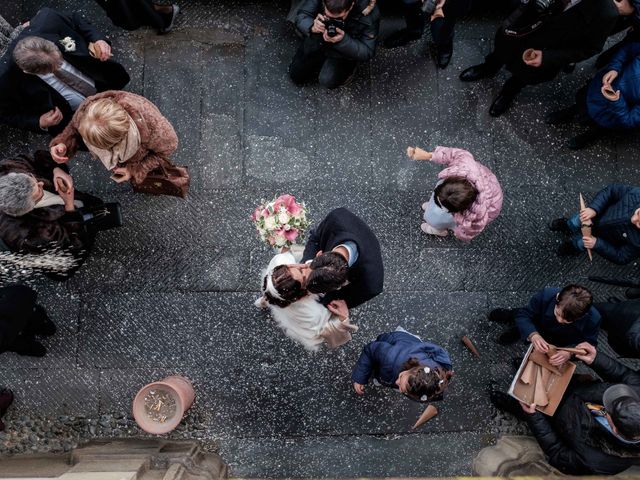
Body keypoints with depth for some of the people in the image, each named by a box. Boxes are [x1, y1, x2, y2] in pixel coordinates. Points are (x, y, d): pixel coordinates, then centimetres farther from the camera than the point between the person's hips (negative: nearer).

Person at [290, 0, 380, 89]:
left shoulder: (369, 14, -33)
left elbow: (367, 52, -25)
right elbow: (300, 17, -15)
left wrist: (343, 40, -41)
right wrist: (312, 27, -39)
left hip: (345, 52, -3)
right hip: (316, 41, 3)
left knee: (328, 81, -23)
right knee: (296, 76, 3)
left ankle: (348, 69, 9)